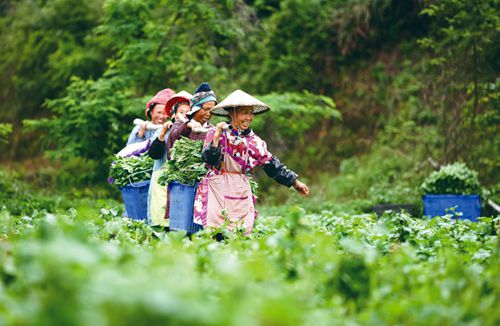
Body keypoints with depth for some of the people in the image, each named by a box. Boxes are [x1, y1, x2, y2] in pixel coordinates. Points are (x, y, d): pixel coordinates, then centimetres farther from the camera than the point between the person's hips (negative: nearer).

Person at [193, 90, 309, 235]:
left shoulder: (253, 140, 9)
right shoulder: (216, 133, -2)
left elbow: (272, 165, 11)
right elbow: (209, 159, -14)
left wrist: (295, 182, 7)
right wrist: (217, 136, -25)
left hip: (241, 195, 4)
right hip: (217, 192, -4)